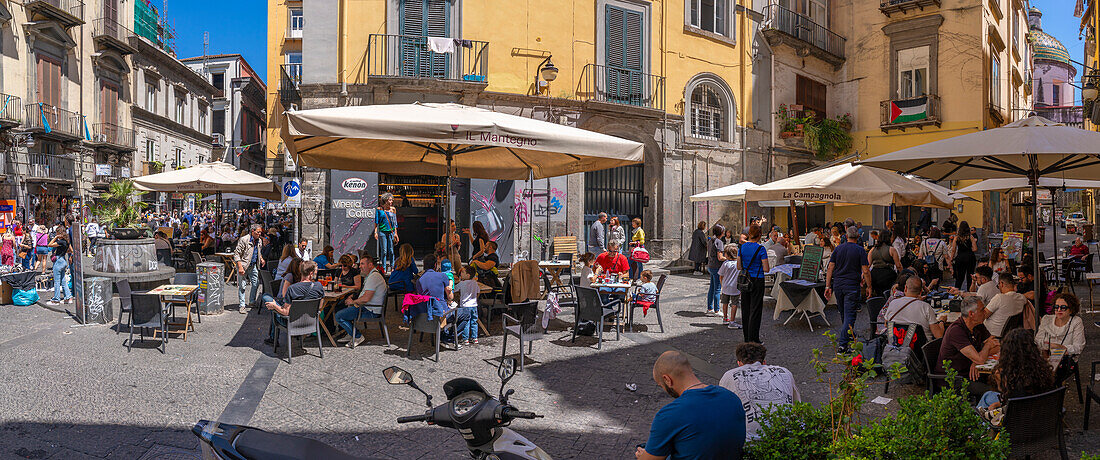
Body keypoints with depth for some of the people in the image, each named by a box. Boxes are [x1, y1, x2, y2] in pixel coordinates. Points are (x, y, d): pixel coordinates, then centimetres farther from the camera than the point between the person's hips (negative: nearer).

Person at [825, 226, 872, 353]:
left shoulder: (838, 249, 6)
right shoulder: (860, 250, -4)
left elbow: (830, 268, 3)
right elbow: (865, 271, -9)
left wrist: (828, 286, 5)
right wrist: (869, 287, 1)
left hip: (837, 284, 4)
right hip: (852, 286, -4)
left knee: (843, 312, 20)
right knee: (849, 315, -4)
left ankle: (849, 334, 36)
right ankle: (842, 344, -12)